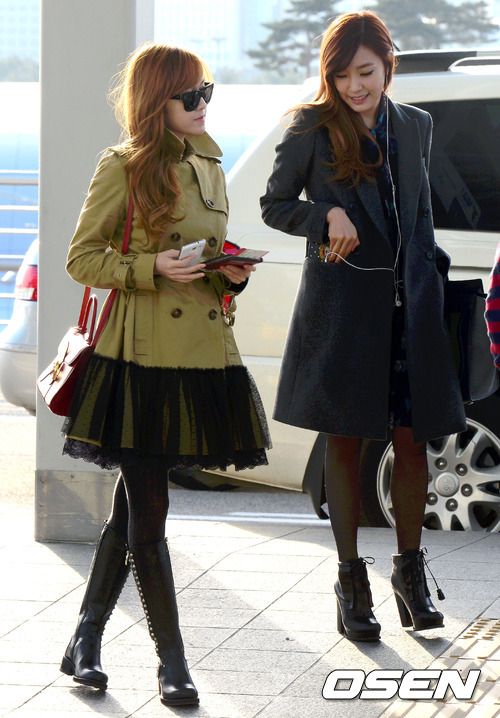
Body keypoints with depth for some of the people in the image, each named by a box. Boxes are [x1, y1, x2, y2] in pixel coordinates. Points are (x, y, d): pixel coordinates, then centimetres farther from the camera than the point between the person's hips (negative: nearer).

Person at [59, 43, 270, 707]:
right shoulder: (123, 168, -5)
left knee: (132, 511, 12)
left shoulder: (209, 168, 15)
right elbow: (81, 259, -4)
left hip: (203, 353, 6)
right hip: (141, 357, -6)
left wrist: (232, 274, 3)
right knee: (148, 515, -3)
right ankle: (173, 663, 4)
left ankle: (85, 645, 21)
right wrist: (152, 267, -16)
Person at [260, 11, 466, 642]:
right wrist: (327, 216, -14)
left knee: (411, 439, 2)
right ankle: (350, 579, 13)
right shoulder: (313, 129, -2)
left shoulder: (414, 125, 10)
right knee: (345, 442, 3)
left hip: (408, 304, 3)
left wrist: (430, 278, 13)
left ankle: (409, 568, 18)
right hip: (341, 301, -3)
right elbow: (273, 205, 4)